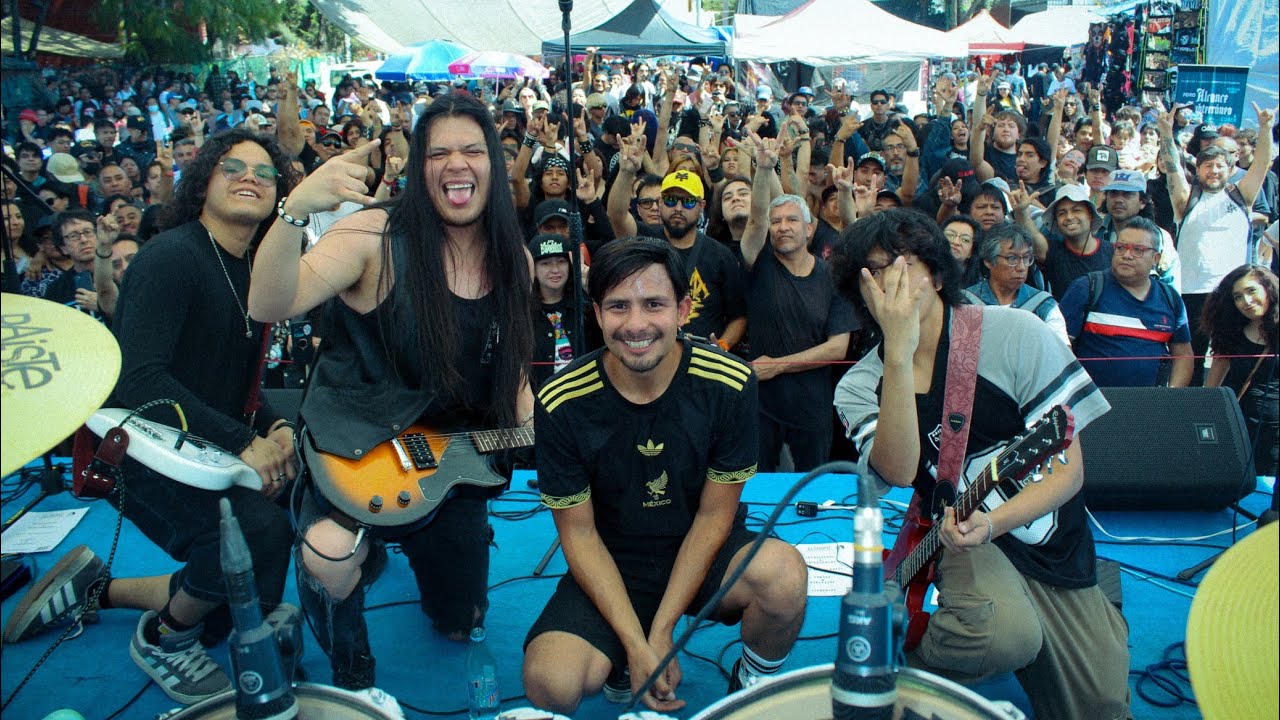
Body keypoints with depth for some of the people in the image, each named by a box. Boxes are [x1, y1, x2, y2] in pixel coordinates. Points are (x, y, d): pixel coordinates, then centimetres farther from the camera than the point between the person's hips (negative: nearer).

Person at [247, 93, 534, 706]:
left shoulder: (514, 259, -2)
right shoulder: (377, 236, -19)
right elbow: (269, 306, -33)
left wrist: (531, 427, -7)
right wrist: (295, 210, -48)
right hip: (356, 446, -4)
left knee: (460, 622, 17)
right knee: (332, 559, -36)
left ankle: (410, 542, 52)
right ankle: (352, 677, 2)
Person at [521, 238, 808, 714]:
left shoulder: (729, 384, -17)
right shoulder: (563, 403, -16)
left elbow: (715, 514, -10)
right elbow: (579, 533, -9)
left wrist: (661, 632, -14)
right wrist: (636, 646, -17)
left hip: (704, 552, 1)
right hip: (612, 567, 0)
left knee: (784, 574, -32)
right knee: (550, 684, -26)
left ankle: (753, 684, 2)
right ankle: (621, 661, 11)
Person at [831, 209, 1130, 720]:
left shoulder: (1012, 332, -12)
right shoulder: (858, 388, -7)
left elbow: (1070, 469, -11)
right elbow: (899, 471, -27)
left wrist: (991, 524, -27)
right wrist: (899, 354, -35)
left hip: (1058, 547, 2)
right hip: (963, 534, -1)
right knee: (1003, 633, -33)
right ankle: (904, 675, -4)